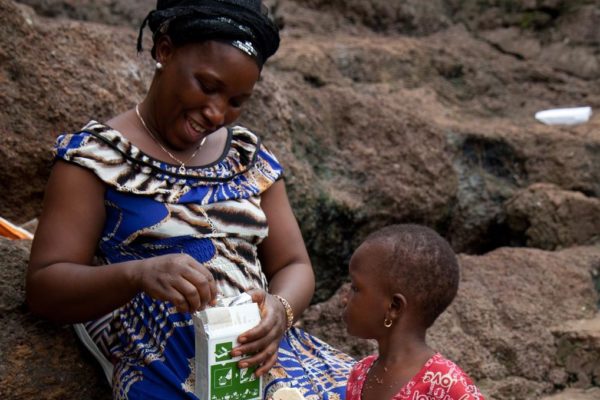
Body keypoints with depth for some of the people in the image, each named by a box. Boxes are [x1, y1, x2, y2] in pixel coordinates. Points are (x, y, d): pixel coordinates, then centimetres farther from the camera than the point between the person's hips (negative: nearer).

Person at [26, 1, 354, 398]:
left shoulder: (250, 156, 13)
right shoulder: (96, 156, 0)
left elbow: (294, 265, 12)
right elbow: (43, 287, -6)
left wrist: (279, 309, -12)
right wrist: (138, 274, -25)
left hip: (264, 350, 6)